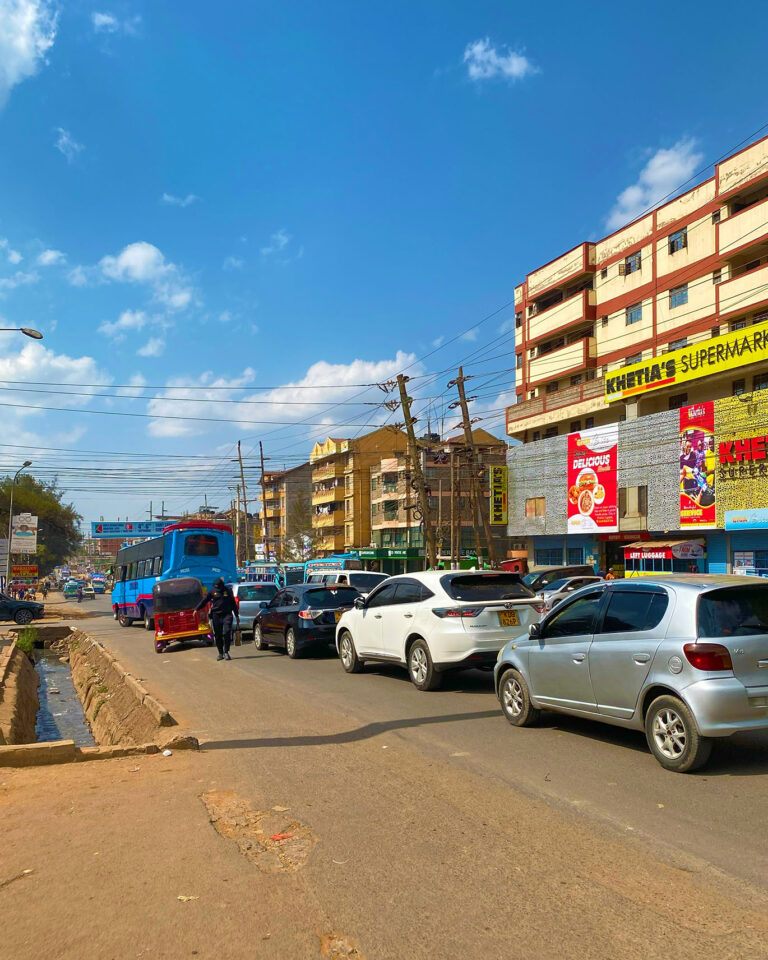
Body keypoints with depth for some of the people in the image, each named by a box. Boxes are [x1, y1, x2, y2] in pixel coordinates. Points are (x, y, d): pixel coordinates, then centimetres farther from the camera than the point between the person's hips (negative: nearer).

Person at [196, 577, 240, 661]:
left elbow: (233, 604, 12)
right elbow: (204, 601, 7)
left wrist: (237, 616, 14)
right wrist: (196, 609, -4)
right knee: (217, 635, 3)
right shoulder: (212, 591, 5)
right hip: (216, 615, 1)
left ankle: (226, 652, -4)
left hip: (227, 615, -1)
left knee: (227, 633, -13)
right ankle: (220, 653, 14)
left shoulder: (228, 591, 5)